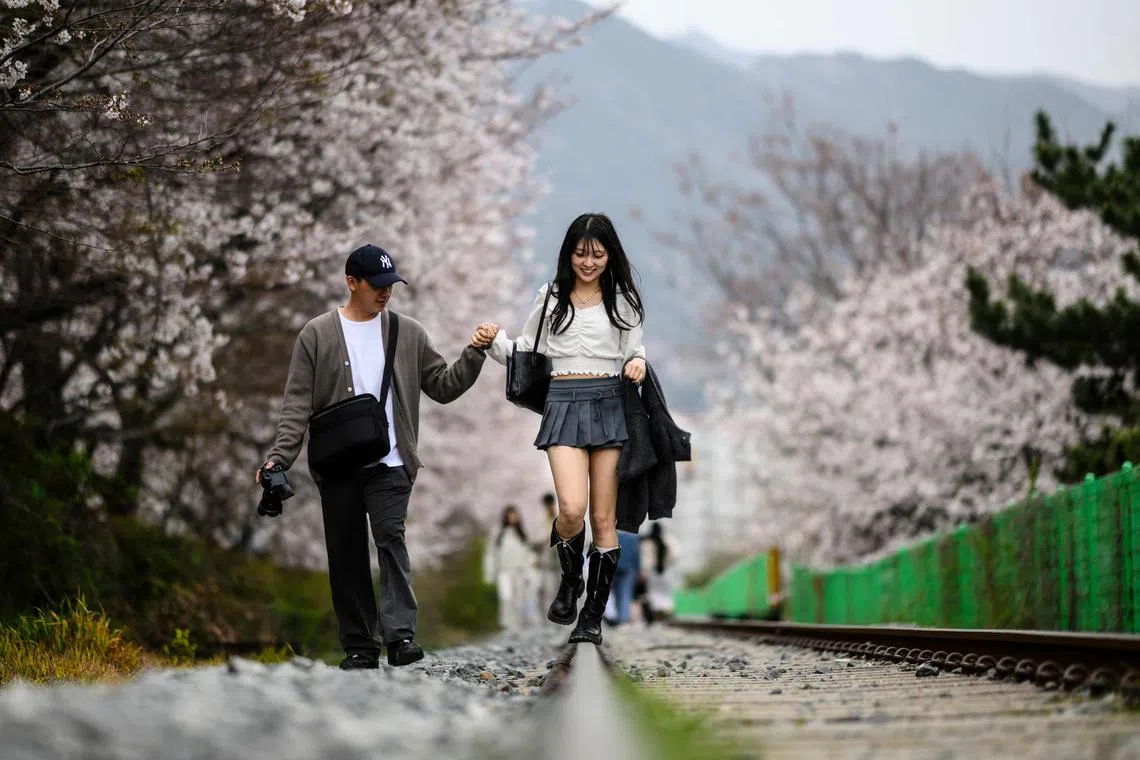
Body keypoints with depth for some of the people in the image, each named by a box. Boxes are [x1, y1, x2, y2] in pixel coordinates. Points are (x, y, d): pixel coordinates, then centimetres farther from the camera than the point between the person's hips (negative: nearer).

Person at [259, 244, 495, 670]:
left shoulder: (408, 334, 9)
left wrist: (474, 355, -3)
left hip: (390, 463, -1)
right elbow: (298, 403, 0)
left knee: (390, 536, -18)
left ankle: (400, 634, -24)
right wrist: (279, 457, -10)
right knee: (346, 554, 4)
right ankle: (359, 646, 10)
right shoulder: (317, 335, 4)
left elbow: (443, 387, 12)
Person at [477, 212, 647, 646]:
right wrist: (495, 342, -3)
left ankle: (593, 615, 12)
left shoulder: (623, 300, 9)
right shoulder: (551, 298, 11)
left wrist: (637, 364, -11)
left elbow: (634, 351, 13)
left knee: (604, 519, 1)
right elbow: (524, 352, 17)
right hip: (564, 404, 0)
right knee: (572, 510, -19)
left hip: (610, 404, 0)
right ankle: (570, 580, 12)